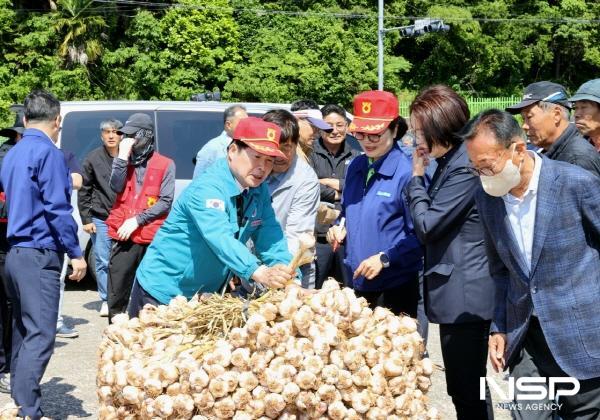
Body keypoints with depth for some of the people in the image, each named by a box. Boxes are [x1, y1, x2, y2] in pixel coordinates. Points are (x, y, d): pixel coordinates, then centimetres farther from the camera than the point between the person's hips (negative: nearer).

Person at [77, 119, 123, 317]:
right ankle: (106, 300, 13)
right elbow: (84, 191, 4)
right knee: (102, 262, 3)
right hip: (100, 220, 0)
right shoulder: (93, 159, 3)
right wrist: (86, 219, 0)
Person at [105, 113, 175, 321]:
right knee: (117, 296, 1)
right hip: (124, 238, 3)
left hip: (153, 238, -3)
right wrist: (122, 156, -7)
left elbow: (166, 202, -5)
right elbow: (116, 186, -2)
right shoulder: (125, 160, 15)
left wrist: (137, 220, -11)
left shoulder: (165, 165, 3)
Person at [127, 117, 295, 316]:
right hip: (163, 292, -7)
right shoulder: (206, 189, -24)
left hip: (208, 295, 7)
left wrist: (289, 279, -23)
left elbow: (271, 238, -5)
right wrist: (259, 273, -53)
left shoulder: (260, 191, 0)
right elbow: (220, 239, -39)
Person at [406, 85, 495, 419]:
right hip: (457, 291, 10)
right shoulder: (450, 161, 13)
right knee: (466, 387, 18)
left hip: (464, 295, -10)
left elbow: (427, 225, -16)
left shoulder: (464, 167, -19)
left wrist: (417, 177, -7)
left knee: (467, 390, -1)